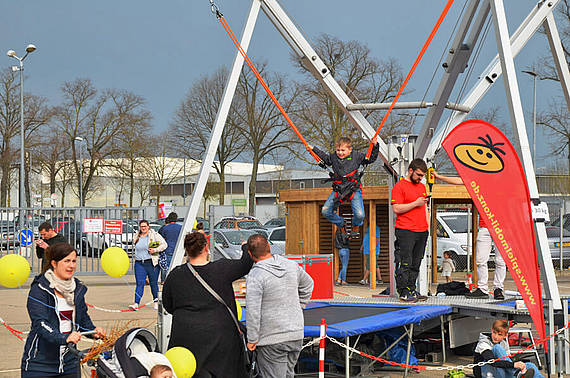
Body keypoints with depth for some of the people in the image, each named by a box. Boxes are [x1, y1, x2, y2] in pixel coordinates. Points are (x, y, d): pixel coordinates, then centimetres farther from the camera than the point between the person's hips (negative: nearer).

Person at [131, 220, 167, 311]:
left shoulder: (154, 235, -1)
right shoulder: (137, 237, 14)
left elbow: (164, 244, -3)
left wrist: (155, 250, -14)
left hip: (152, 263, -3)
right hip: (139, 263, 3)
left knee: (153, 283, 5)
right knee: (139, 283, -5)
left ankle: (156, 302, 20)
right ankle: (136, 304, -13)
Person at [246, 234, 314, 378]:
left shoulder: (255, 276, -16)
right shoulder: (291, 265, 4)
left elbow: (253, 311, -18)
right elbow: (307, 284, 22)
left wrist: (252, 339, -9)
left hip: (272, 340, -6)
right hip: (296, 334, 6)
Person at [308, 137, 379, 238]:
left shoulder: (356, 156, -2)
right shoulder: (333, 157, 6)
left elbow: (370, 159, 7)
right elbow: (325, 158, 28)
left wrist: (375, 146, -5)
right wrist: (314, 149, 28)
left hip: (354, 189, -3)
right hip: (338, 189, 3)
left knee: (359, 215, -19)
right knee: (325, 211, -8)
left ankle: (355, 226, 21)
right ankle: (341, 225, 20)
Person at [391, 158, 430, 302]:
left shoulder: (422, 187, 20)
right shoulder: (399, 186, -4)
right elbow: (396, 209, -11)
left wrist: (428, 223, 15)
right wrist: (416, 203, -13)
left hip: (422, 231, 7)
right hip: (405, 231, -7)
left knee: (416, 264, 8)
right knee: (405, 263, -9)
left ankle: (411, 290, 13)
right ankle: (404, 292, -7)